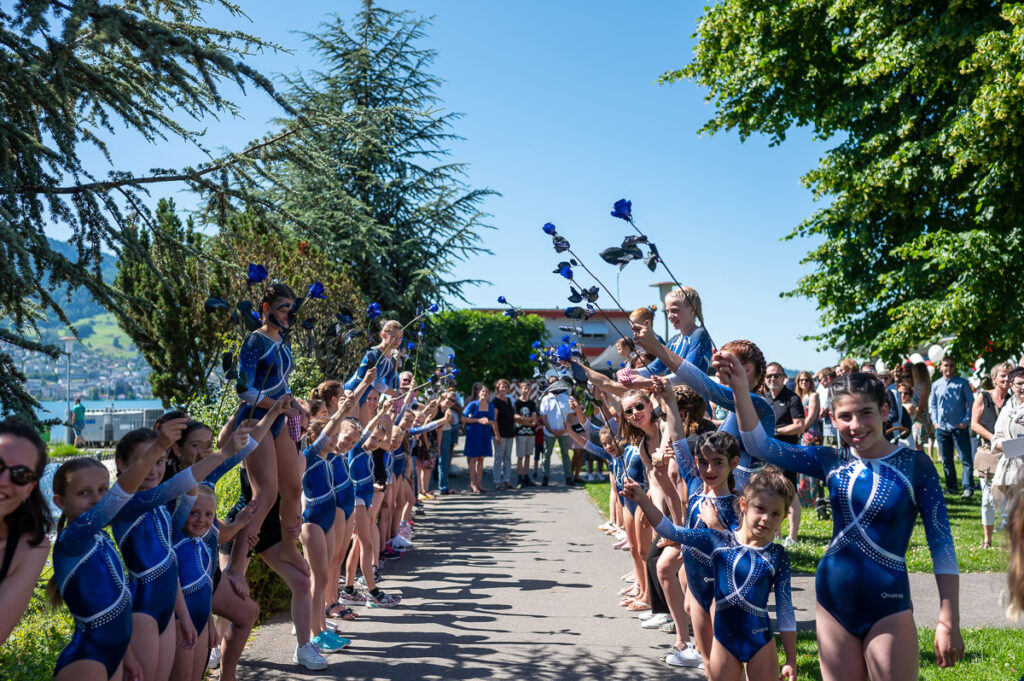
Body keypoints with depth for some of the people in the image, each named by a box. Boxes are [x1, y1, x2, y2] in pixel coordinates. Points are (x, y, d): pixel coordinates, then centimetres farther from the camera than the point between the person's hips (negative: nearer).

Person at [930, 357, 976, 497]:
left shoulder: (962, 383, 0)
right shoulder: (936, 385, 10)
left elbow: (971, 402, 0)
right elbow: (932, 404, 17)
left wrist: (966, 421, -7)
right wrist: (935, 421, 5)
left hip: (959, 427, -4)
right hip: (941, 428, 4)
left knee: (965, 459, -7)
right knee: (946, 460, 9)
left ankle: (968, 488, -5)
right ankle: (951, 486, 19)